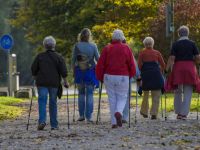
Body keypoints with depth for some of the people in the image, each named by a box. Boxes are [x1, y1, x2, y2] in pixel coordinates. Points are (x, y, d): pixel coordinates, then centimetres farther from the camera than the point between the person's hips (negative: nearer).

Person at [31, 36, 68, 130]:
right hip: (54, 83, 0)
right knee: (53, 103, 7)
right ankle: (54, 125, 8)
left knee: (42, 101, -3)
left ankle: (42, 121, -23)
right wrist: (65, 82, 6)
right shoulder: (58, 57, 1)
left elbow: (34, 70, 8)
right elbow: (63, 71, -3)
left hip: (42, 83, 0)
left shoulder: (39, 56, 4)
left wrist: (36, 79, 21)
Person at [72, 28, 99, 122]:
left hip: (79, 72, 1)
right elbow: (98, 59, -2)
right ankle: (89, 116, -1)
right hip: (90, 71, -1)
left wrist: (74, 71, 9)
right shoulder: (93, 46, -7)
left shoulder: (77, 46, -3)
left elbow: (73, 60, -1)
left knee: (81, 93, 14)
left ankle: (81, 115, 12)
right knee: (89, 94, 2)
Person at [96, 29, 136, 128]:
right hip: (123, 77, -1)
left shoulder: (107, 48, 1)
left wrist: (100, 77, 10)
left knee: (112, 98, 9)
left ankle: (114, 122, 6)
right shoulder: (126, 48, -1)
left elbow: (100, 65, -2)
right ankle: (118, 112, -21)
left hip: (109, 77, 1)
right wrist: (131, 75, 16)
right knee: (122, 97, 10)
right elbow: (132, 64, -2)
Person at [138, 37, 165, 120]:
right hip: (156, 74, 0)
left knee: (145, 94, 16)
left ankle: (144, 112, 23)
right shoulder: (157, 53, 8)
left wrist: (141, 72, 11)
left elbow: (139, 64, -5)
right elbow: (163, 65, 6)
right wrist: (160, 71, 23)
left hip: (146, 74, 0)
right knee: (156, 95, 1)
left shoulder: (142, 53, 5)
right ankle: (154, 113, -8)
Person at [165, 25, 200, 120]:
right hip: (190, 69, 0)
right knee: (187, 93, 3)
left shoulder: (175, 44, -2)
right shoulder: (192, 44, 0)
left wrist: (167, 69, -1)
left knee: (178, 92, 15)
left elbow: (171, 58, -8)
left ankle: (178, 112, 17)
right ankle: (184, 114, -4)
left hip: (178, 68, 0)